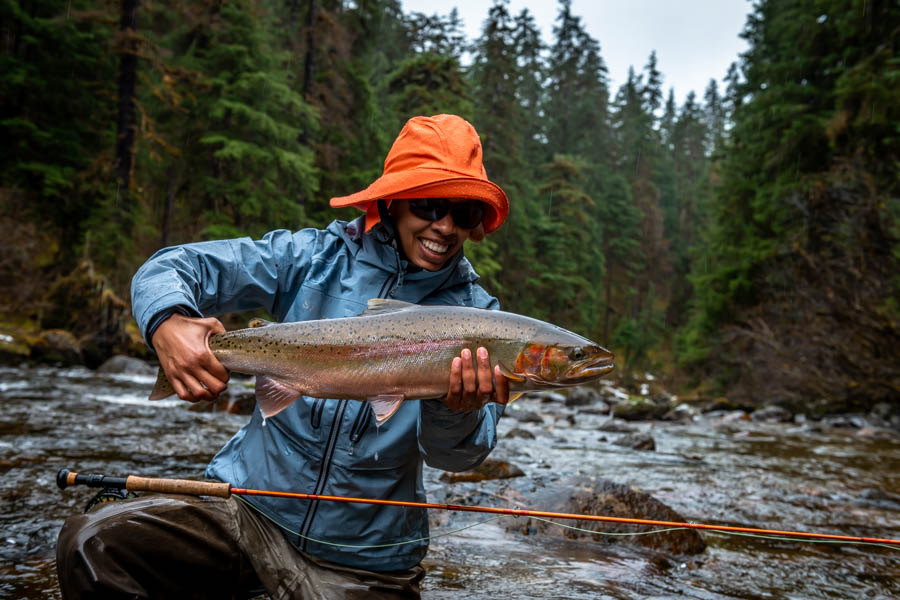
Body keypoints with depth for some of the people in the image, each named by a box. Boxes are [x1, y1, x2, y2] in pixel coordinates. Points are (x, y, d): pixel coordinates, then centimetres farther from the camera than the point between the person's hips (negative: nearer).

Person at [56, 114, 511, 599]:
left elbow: (457, 455, -13)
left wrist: (456, 410, -37)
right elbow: (171, 267, -4)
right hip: (250, 507, 1)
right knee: (90, 545, -16)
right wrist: (167, 323, -27)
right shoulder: (314, 257, -4)